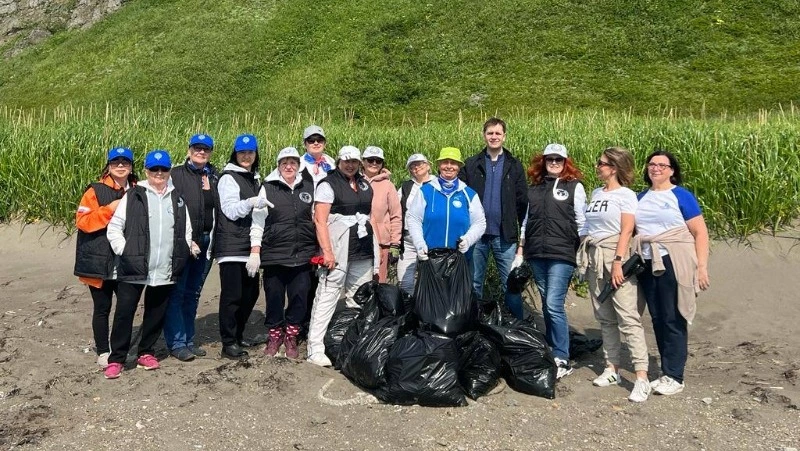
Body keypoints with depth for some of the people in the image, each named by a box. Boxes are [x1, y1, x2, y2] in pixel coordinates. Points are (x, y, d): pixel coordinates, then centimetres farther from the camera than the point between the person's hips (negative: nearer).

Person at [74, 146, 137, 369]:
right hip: (99, 260, -3)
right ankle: (103, 351, 21)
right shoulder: (96, 191, -3)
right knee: (102, 308, 7)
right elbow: (82, 221, -10)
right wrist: (109, 209, -18)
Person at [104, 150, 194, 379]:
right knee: (124, 313, 1)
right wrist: (124, 251, -11)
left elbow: (186, 230, 19)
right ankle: (116, 359, 12)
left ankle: (146, 352, 29)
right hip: (133, 268, -3)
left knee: (156, 314, 13)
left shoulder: (177, 199, 12)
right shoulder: (133, 196, 1)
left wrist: (189, 244, 1)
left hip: (165, 271, 3)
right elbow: (114, 228, 0)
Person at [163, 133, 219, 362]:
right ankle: (176, 343, 6)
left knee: (193, 294, 14)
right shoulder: (176, 174, -2)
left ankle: (188, 339, 24)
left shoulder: (214, 177, 13)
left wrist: (209, 189, -5)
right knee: (176, 293, -2)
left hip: (203, 242, 5)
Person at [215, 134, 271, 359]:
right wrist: (250, 202, -29)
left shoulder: (255, 178, 20)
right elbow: (230, 210, -11)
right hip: (231, 246, -7)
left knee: (251, 292, 9)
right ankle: (229, 343, 2)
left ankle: (237, 335, 24)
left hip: (250, 246, 7)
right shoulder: (228, 178, -2)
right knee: (232, 294, -6)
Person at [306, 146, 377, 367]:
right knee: (327, 297, -7)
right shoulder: (328, 184, -3)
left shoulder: (364, 185, 17)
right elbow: (320, 220, -10)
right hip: (338, 250, -6)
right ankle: (315, 348, -4)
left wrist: (374, 249, 18)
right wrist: (327, 251, -18)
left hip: (363, 252, 7)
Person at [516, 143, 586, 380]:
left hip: (561, 255, -5)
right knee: (547, 305, 10)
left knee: (554, 305, -11)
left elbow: (582, 223, 1)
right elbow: (526, 221, 19)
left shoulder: (574, 187, 4)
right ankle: (550, 351, 19)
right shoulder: (534, 188, 16)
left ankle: (562, 359, -3)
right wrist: (520, 252, 15)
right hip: (537, 254, 5)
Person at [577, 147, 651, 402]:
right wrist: (583, 258, 9)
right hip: (593, 257, 7)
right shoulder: (596, 193, 15)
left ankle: (642, 378, -8)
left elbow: (626, 231, -11)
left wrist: (617, 263, -19)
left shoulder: (625, 195, -4)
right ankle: (612, 369, 18)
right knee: (604, 317, 10)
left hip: (614, 256, -7)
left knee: (628, 317, -10)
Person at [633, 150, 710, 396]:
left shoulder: (681, 196, -2)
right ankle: (667, 372, 21)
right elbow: (632, 229, 20)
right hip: (647, 265, 5)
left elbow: (700, 233, -5)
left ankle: (674, 377, 7)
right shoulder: (641, 198, 13)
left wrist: (702, 267, -12)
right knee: (657, 319, 9)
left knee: (673, 320, -2)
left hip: (674, 264, -5)